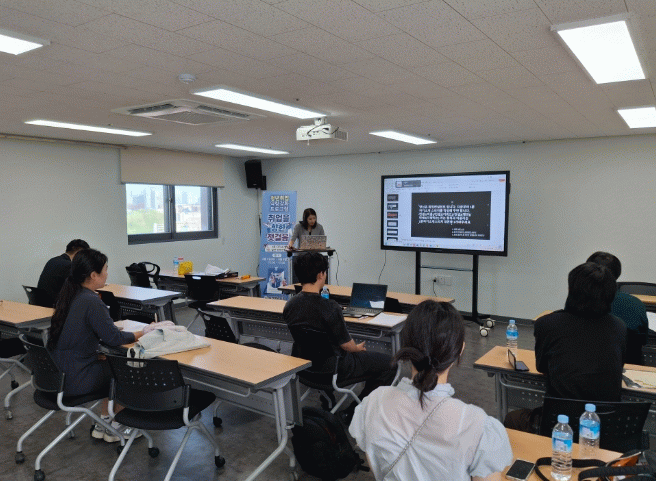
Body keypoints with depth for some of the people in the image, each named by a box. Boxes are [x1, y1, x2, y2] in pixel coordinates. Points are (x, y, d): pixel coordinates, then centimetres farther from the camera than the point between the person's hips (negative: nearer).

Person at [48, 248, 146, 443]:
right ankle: (114, 428, 24)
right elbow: (114, 338, -19)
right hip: (75, 381, -8)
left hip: (58, 373, 9)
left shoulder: (69, 295, 5)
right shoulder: (92, 302, -24)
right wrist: (140, 334, -4)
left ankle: (103, 423, 30)